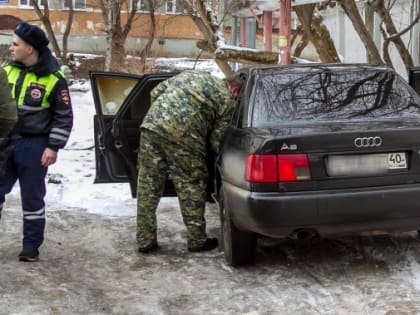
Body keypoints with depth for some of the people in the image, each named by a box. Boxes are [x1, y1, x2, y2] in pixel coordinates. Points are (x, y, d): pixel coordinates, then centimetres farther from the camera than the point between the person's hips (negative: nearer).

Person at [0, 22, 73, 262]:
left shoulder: (53, 78, -9)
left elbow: (64, 116, -5)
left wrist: (53, 147, -11)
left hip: (33, 146, -4)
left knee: (32, 197, 6)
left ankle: (31, 246, 17)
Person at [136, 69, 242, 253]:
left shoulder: (192, 74, 29)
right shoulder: (227, 100, 13)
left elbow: (155, 92, 24)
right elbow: (217, 141, 8)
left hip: (151, 124, 5)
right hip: (183, 135, -5)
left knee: (148, 186, 10)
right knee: (191, 187, 10)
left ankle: (145, 241, 17)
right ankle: (197, 241, 19)